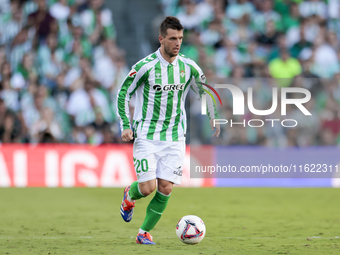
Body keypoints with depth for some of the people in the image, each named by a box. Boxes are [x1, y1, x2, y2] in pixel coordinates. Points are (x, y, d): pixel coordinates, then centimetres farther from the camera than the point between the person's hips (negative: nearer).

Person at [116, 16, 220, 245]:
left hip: (175, 138, 3)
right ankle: (130, 195, 26)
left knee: (165, 189, -6)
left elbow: (204, 91, 19)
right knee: (148, 187, -11)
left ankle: (144, 232, 11)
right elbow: (123, 94, -2)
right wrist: (126, 126, -9)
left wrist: (214, 118, 11)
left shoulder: (189, 67, 1)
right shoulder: (145, 66, -11)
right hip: (147, 137, -3)